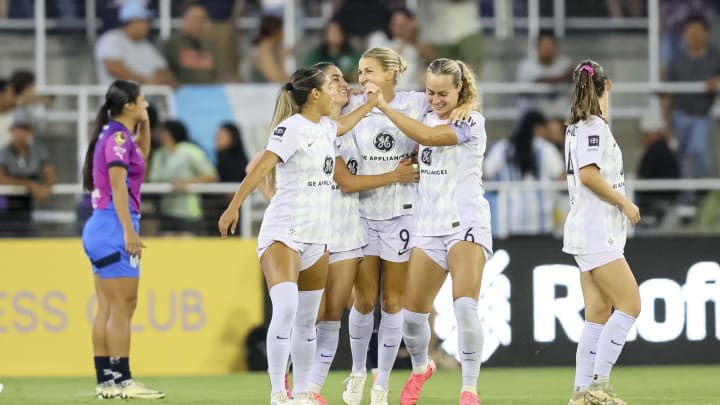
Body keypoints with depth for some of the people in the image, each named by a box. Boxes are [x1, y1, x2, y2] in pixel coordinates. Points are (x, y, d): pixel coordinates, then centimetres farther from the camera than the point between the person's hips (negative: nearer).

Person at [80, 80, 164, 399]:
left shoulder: (115, 134, 16)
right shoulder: (118, 137, -11)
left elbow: (141, 153, 37)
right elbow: (118, 185, -18)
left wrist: (144, 124, 23)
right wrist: (129, 230, -23)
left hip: (102, 227, 10)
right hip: (115, 225, -10)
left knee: (107, 309, 8)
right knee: (123, 306, -10)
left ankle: (105, 381, 8)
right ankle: (121, 381, -12)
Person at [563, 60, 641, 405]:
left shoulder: (577, 127, 15)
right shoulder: (594, 127, -12)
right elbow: (589, 174, -22)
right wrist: (625, 204, -14)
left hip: (588, 233, 9)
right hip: (597, 232, -9)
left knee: (598, 314, 7)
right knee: (629, 303, -10)